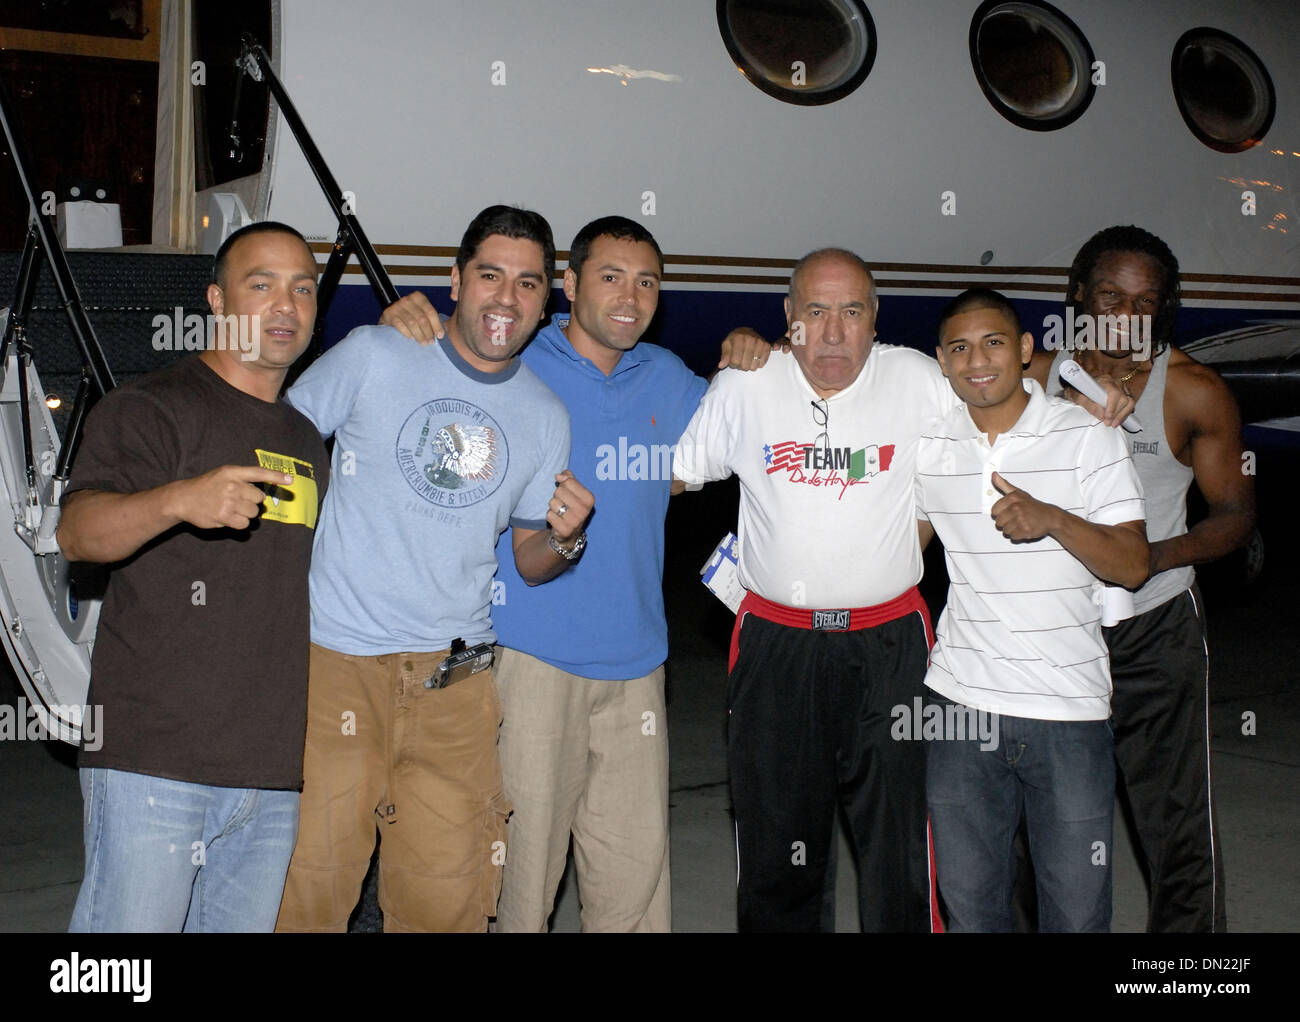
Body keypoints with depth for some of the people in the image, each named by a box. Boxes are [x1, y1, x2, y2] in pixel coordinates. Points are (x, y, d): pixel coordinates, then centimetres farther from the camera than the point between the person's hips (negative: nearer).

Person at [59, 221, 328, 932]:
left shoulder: (305, 440, 21)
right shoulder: (150, 409, -1)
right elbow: (77, 533, -17)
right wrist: (180, 499, -34)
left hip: (274, 777, 7)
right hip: (152, 764, -6)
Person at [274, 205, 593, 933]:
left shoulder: (546, 418, 8)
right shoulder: (372, 357, -2)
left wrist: (564, 541, -8)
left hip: (454, 682, 3)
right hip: (335, 661, -3)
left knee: (446, 898, 8)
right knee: (310, 885, -3)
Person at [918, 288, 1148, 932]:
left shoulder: (1087, 436, -4)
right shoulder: (929, 443, 6)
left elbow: (1133, 565, -9)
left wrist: (1053, 519, -24)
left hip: (1069, 709, -2)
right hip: (963, 705, 3)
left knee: (1077, 910, 3)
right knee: (969, 901, 12)